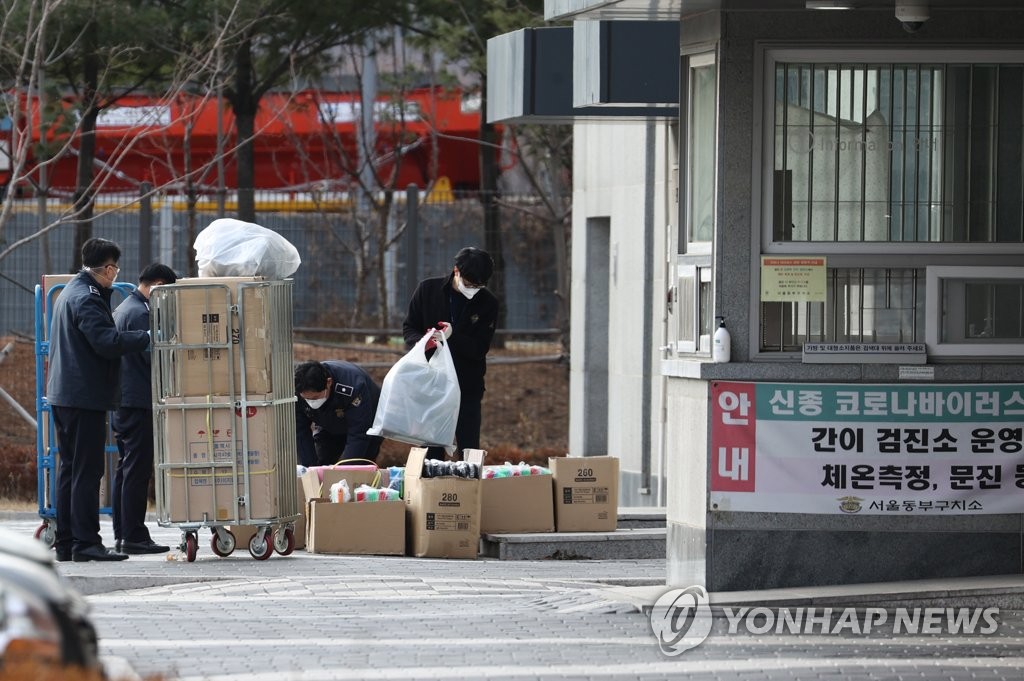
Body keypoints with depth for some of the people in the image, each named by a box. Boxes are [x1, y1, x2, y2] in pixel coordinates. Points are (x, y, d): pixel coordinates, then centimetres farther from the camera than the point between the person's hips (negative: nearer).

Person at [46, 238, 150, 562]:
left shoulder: (69, 293, 17)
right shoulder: (87, 298, -15)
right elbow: (107, 341, -25)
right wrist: (148, 337, -20)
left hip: (63, 395, 10)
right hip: (84, 397, -10)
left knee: (70, 468, 13)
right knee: (87, 470, -8)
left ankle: (65, 542, 15)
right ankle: (85, 542, -10)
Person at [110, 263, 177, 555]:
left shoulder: (122, 310, 17)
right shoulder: (140, 313, -15)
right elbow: (153, 357, -19)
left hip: (120, 402, 10)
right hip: (138, 401, -10)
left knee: (125, 469, 12)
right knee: (137, 470, -8)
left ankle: (121, 534, 14)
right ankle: (134, 536, -8)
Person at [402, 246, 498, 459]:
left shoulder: (488, 303, -3)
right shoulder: (428, 290, -1)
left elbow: (480, 349, -8)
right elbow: (409, 327, 4)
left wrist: (453, 337, -27)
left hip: (467, 387, -1)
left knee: (469, 449, -2)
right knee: (431, 450, 4)